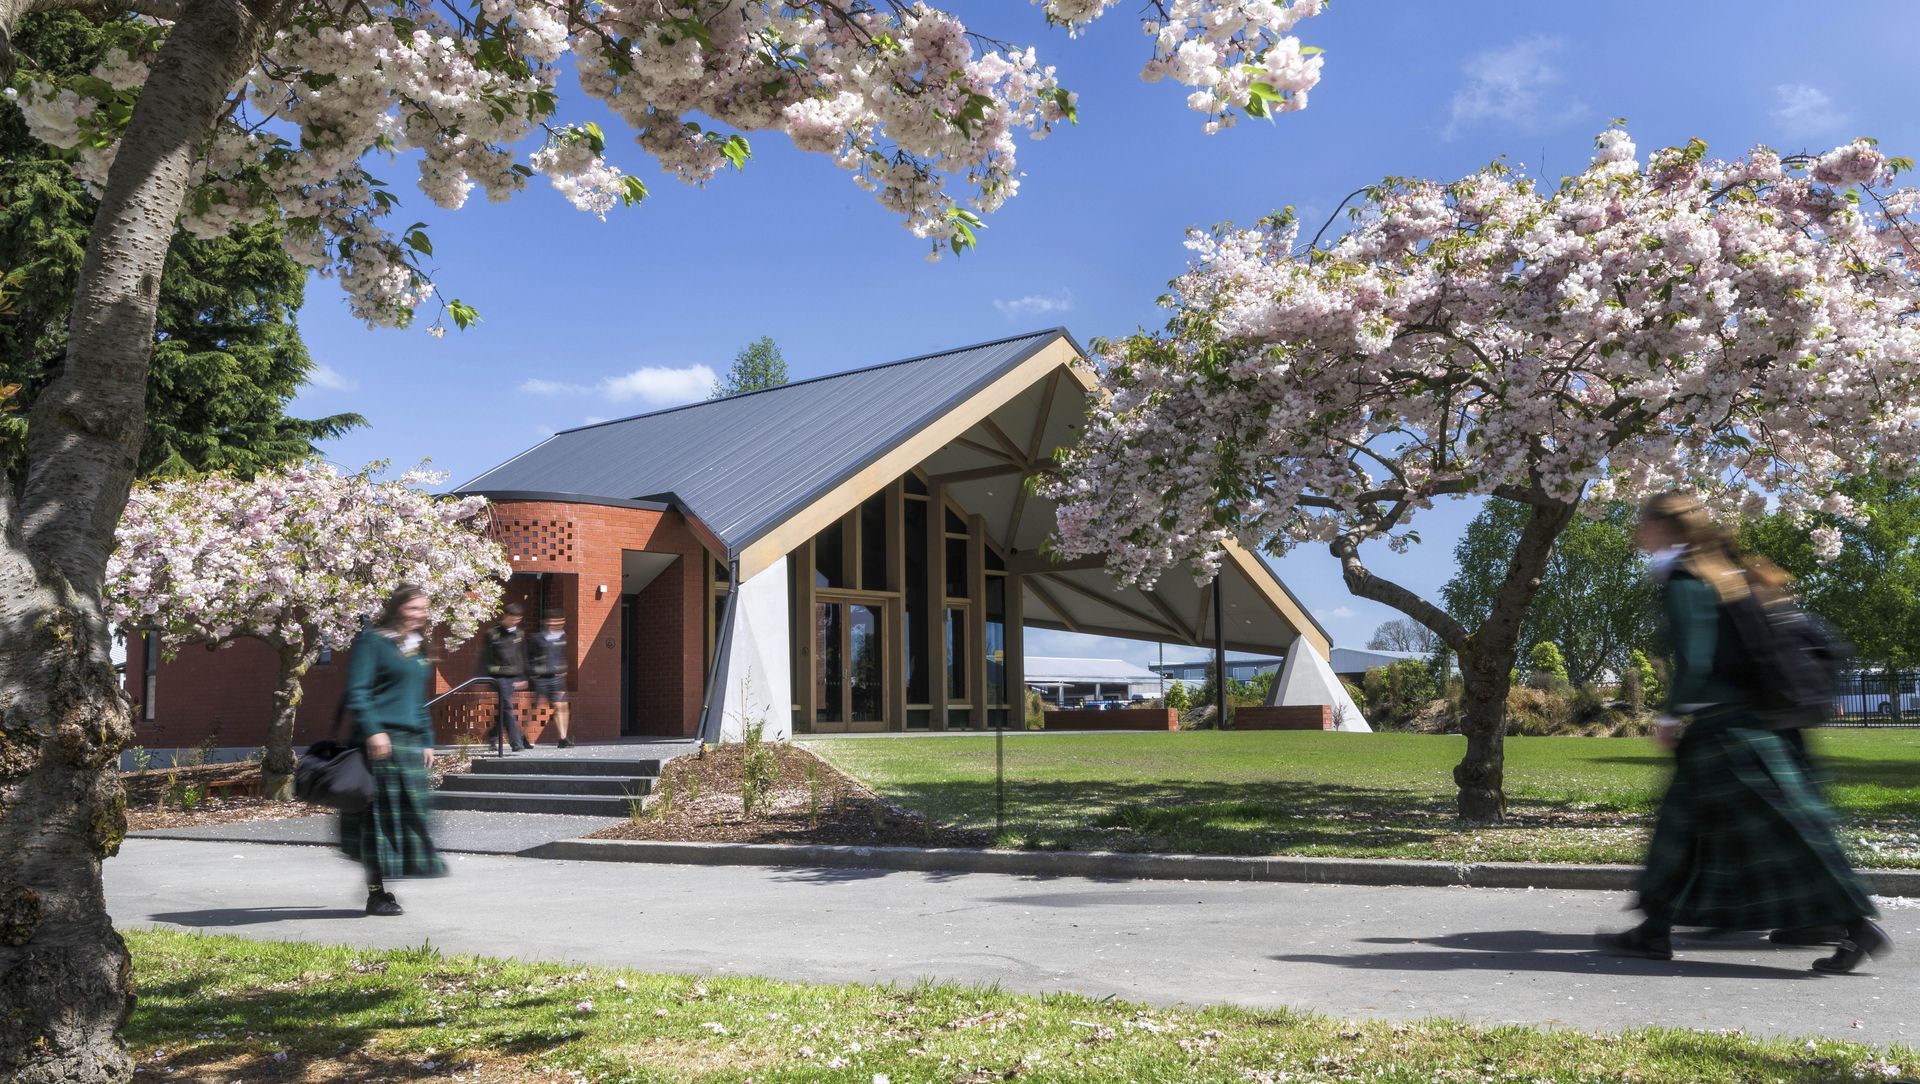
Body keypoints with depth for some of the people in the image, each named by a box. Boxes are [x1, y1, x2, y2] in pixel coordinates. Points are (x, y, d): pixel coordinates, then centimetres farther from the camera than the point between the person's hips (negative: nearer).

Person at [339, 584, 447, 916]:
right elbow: (356, 692, -12)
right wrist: (372, 730, -22)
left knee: (413, 811, 5)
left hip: (411, 740, 8)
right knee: (381, 814, -4)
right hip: (382, 740, -8)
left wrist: (427, 741, 22)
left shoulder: (417, 649, 19)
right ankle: (376, 892, 4)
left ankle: (381, 887, 17)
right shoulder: (372, 642, -5)